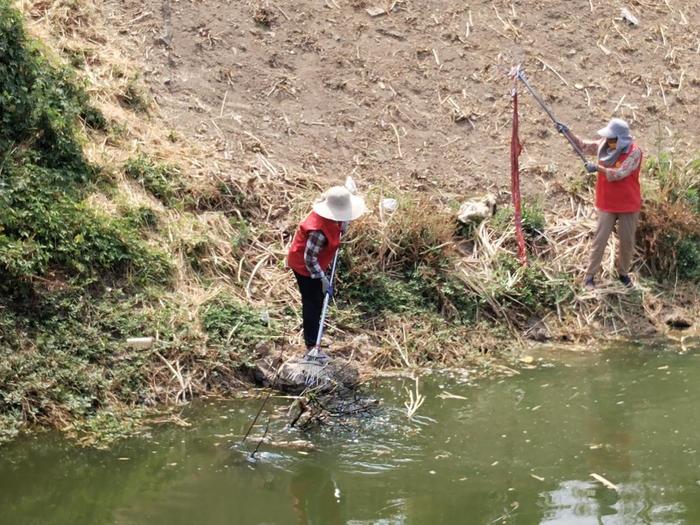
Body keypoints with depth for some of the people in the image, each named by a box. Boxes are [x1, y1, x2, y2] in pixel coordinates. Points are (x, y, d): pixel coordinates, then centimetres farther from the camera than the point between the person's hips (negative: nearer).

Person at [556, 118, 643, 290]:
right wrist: (568, 133, -2)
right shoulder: (604, 145, -4)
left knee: (627, 241, 10)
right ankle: (590, 276, 7)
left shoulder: (634, 152, -20)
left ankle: (623, 273, 29)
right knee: (600, 240, 2)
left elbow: (619, 174, -26)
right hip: (607, 204, 3)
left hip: (628, 206, -3)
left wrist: (597, 168, -28)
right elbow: (583, 146, 8)